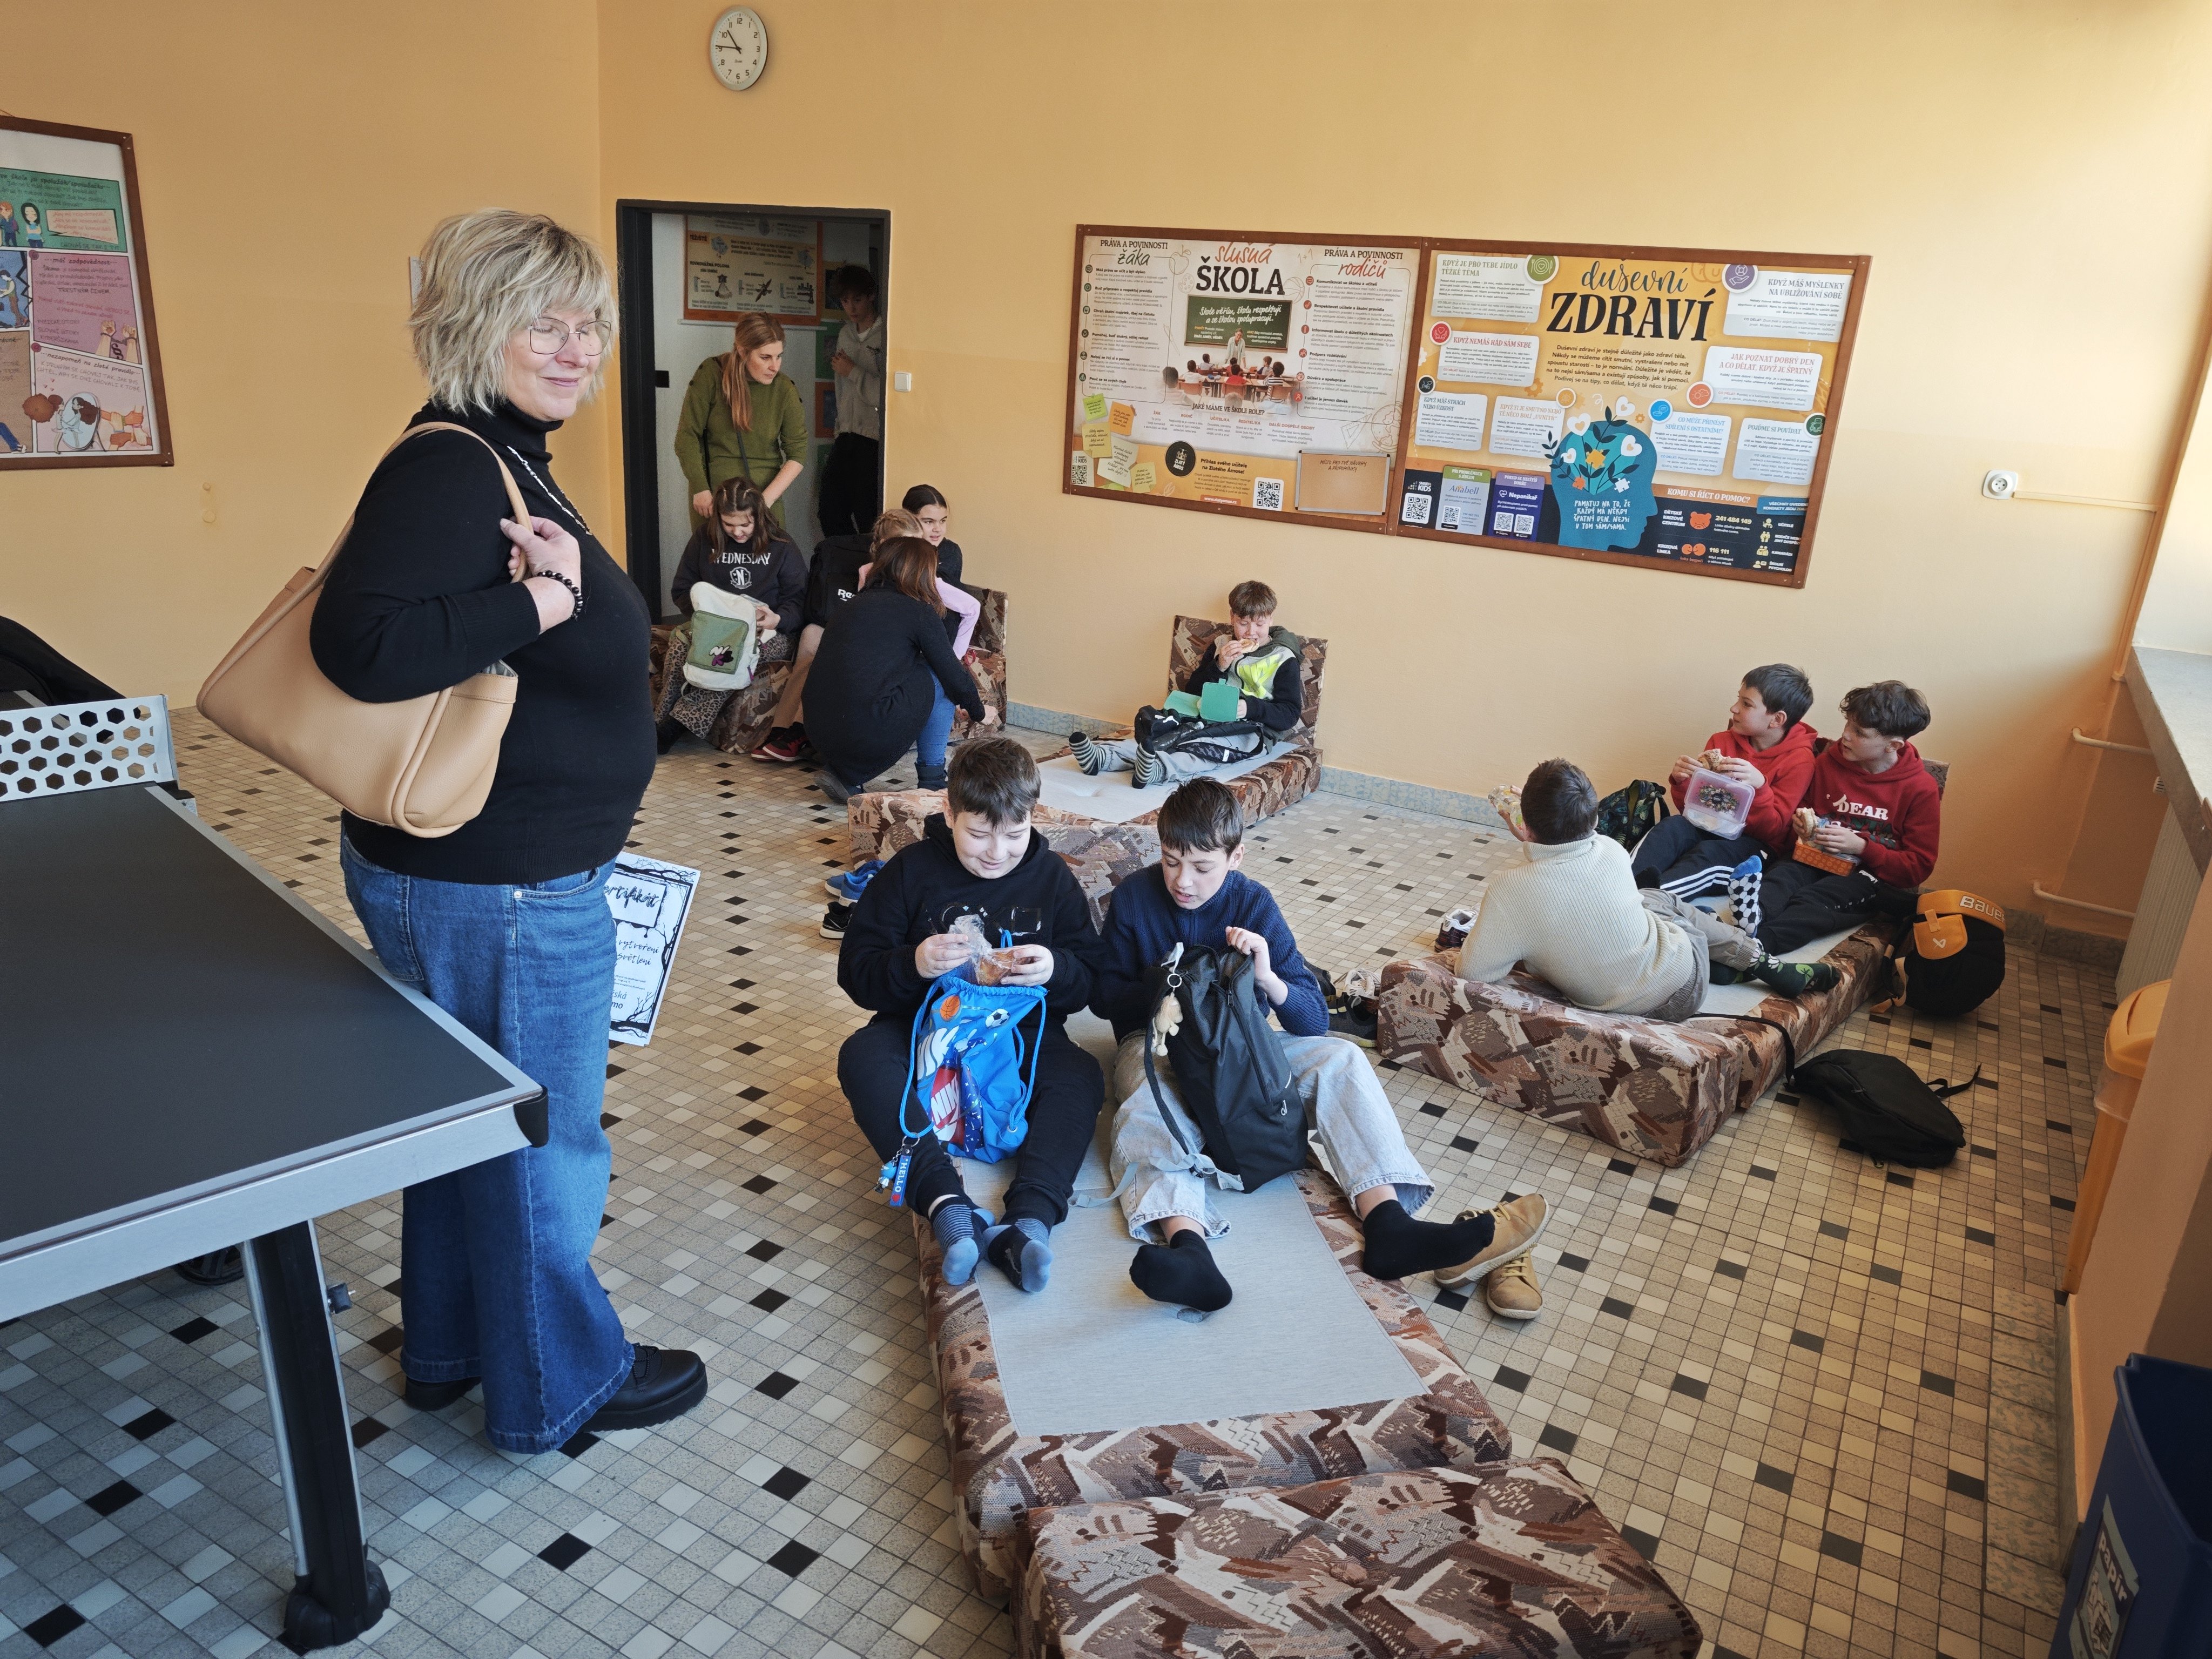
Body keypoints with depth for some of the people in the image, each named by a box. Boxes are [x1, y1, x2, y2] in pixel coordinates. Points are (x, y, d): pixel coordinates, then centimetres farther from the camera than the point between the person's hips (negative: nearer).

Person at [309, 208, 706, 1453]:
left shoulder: (510, 460, 11)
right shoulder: (449, 469, -21)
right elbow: (362, 643, -33)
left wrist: (556, 579, 1)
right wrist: (541, 602, -28)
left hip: (480, 873, 10)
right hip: (498, 891, -10)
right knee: (546, 1141, 8)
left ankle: (451, 1348, 44)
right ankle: (560, 1386, 30)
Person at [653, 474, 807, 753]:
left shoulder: (782, 547, 3)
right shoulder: (704, 539, 8)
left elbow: (797, 601, 1)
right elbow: (682, 591, 10)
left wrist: (776, 620, -21)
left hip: (766, 633, -2)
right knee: (680, 639, -33)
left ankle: (678, 724, -37)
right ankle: (664, 719, -31)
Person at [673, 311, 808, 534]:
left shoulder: (785, 389, -4)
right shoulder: (712, 374, -8)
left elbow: (798, 453, -4)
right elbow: (687, 436, -6)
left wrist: (767, 499, -14)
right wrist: (700, 489, -12)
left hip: (765, 492, 1)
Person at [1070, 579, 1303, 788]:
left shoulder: (1284, 659, 3)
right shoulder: (1221, 646, 16)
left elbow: (1289, 715, -4)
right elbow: (1192, 691, 13)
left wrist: (1251, 707, -21)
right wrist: (1218, 666, -5)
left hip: (1252, 731, -5)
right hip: (1211, 720, 5)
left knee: (1208, 748, -36)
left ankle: (1156, 769, -64)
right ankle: (1101, 755, -44)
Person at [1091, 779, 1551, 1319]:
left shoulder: (1252, 903, -6)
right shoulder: (1135, 897, -6)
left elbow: (1315, 1021, -9)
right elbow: (1104, 997, -1)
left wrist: (1269, 978, -31)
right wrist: (1160, 991, -22)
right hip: (1156, 1041, -2)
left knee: (1340, 1059, -22)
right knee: (1143, 1118, -36)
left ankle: (1387, 1220, -38)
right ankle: (1187, 1247, -64)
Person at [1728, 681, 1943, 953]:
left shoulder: (1921, 790, 0)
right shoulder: (1826, 763, 10)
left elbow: (1918, 867, -2)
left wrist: (1862, 847, -14)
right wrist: (1799, 827, -1)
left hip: (1871, 875, -3)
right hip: (1812, 861, 4)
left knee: (1811, 901, -37)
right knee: (1782, 875, -34)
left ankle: (1755, 943, -64)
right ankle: (1754, 911, -67)